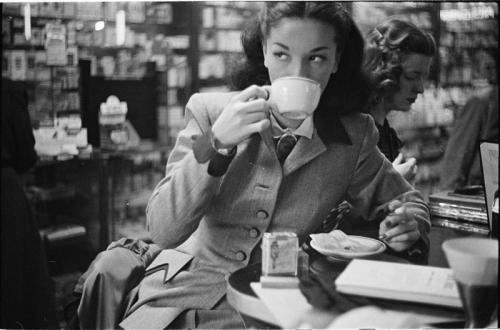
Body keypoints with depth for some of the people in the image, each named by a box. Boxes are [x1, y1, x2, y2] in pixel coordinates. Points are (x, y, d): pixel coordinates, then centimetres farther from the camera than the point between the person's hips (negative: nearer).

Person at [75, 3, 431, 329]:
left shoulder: (354, 137, -3)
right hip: (181, 292, 0)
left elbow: (406, 200, 15)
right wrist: (216, 144, -25)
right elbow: (163, 232, -13)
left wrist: (407, 222, -9)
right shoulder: (209, 111, -6)